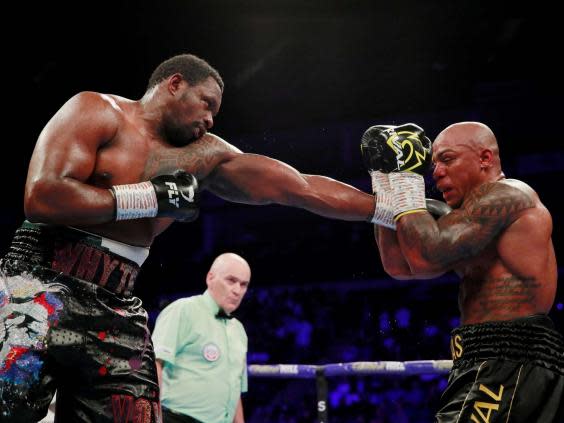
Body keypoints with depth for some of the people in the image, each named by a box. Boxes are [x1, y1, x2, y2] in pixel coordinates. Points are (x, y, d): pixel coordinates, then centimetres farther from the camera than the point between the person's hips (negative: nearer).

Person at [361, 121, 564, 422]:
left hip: (511, 366, -10)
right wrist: (384, 179, 16)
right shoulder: (477, 212, 24)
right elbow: (399, 266, 17)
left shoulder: (504, 193, -7)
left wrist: (405, 180, -6)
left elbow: (426, 258, -18)